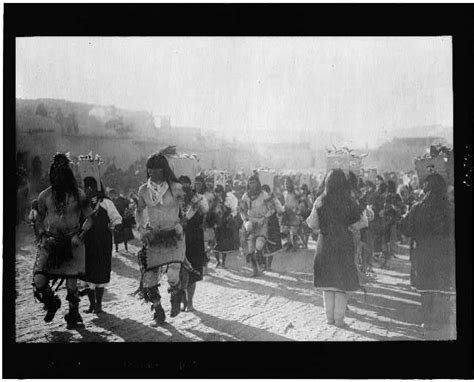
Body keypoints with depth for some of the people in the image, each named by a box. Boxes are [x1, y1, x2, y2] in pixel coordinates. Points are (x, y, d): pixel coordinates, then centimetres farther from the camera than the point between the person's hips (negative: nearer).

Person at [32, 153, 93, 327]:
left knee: (71, 281, 2)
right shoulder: (44, 196, 2)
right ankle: (52, 303, 19)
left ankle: (73, 313, 25)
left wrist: (80, 234, -10)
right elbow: (39, 220, 14)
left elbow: (89, 218, 4)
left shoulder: (78, 194, -2)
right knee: (39, 280, -11)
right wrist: (43, 236, -2)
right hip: (50, 241, 1)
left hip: (72, 241, -1)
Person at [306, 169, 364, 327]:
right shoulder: (348, 202, -11)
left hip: (325, 245, 2)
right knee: (342, 283, 7)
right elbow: (360, 222, -3)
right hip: (344, 246, -2)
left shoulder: (320, 202, -6)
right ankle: (339, 318, 8)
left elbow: (313, 224, -1)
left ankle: (330, 317, 17)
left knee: (327, 282, 12)